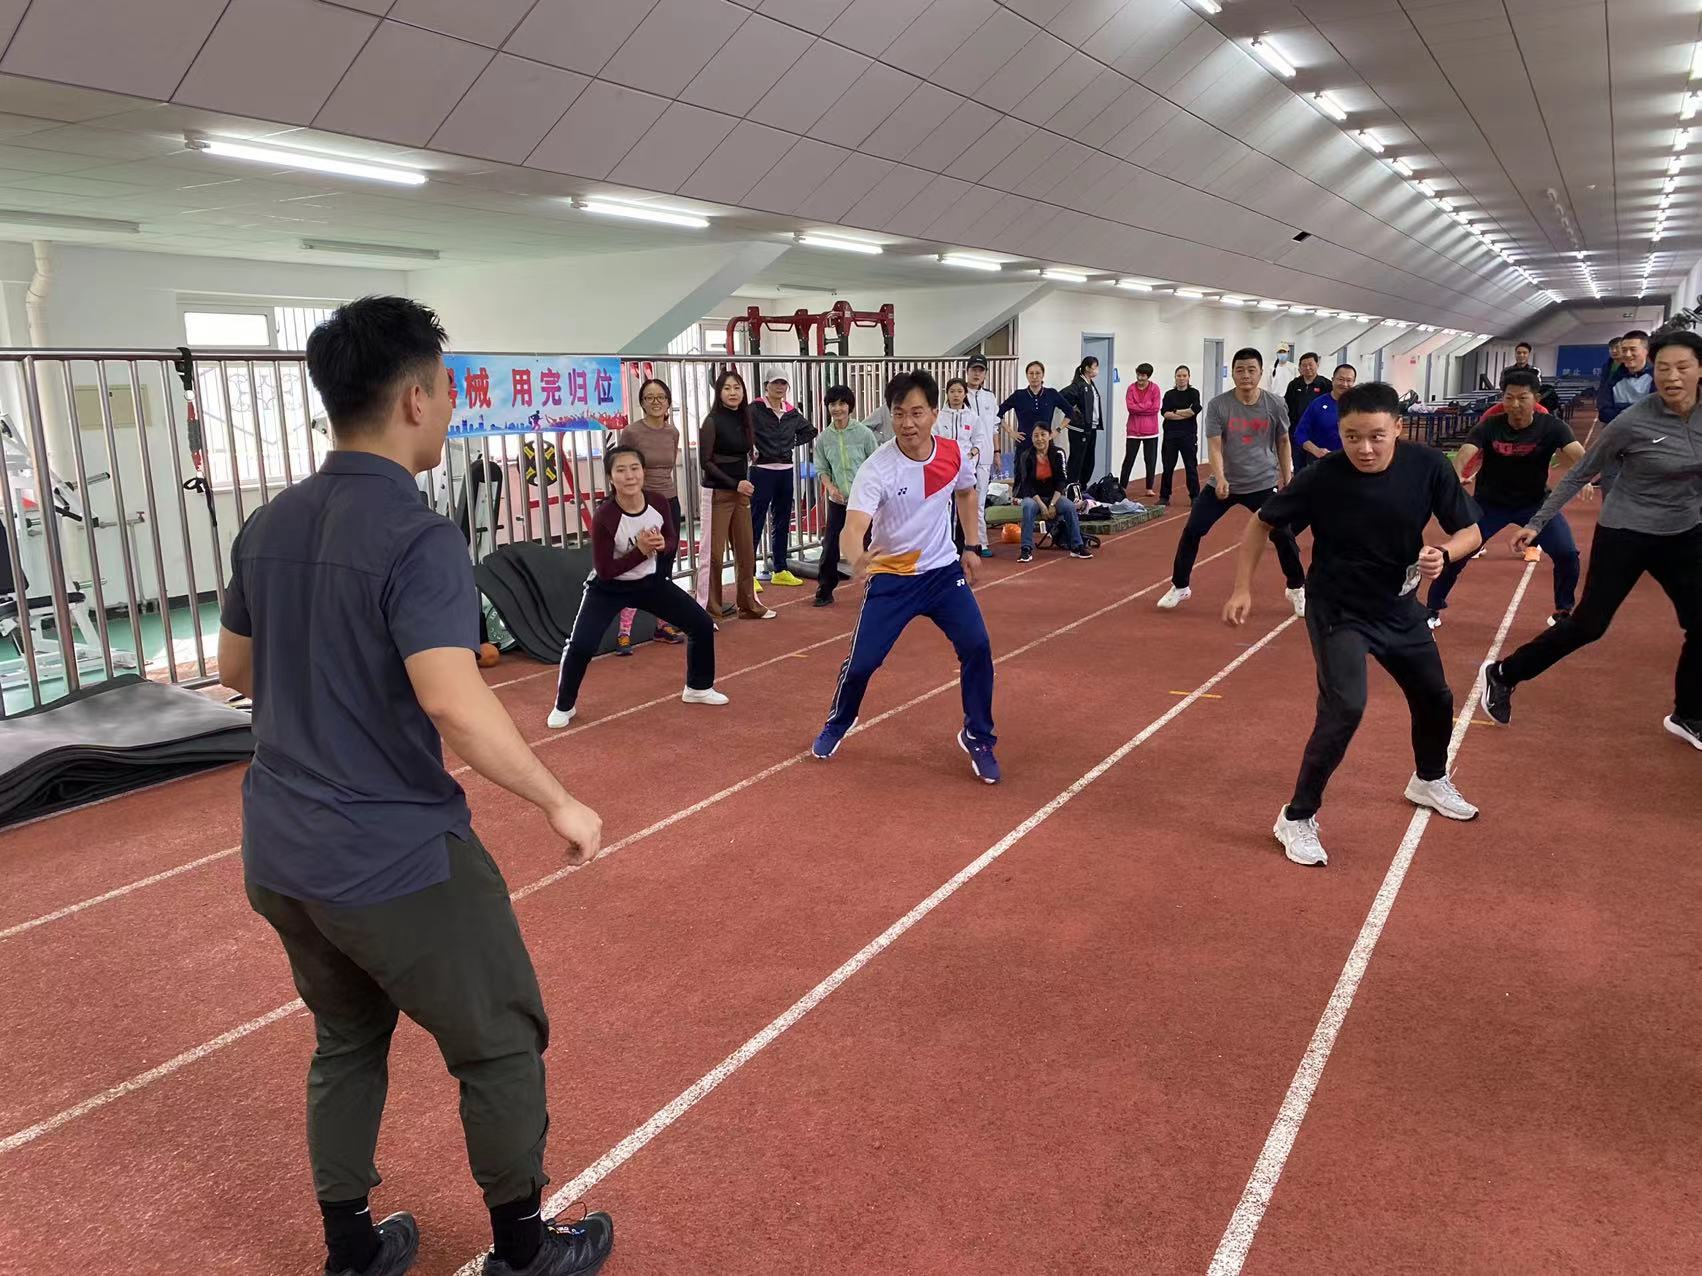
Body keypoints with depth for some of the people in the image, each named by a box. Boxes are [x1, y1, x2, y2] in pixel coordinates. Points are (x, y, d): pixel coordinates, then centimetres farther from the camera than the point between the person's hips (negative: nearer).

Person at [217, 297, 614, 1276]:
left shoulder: (269, 525, 3)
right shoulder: (418, 539, -21)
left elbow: (236, 668, 16)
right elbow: (456, 705, -31)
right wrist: (560, 803, -20)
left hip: (280, 855, 8)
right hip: (397, 862, -7)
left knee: (347, 1041, 25)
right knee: (502, 1046, 13)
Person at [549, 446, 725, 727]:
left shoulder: (657, 503, -16)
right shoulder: (604, 516, -29)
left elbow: (673, 540, 1)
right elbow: (605, 571, -25)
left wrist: (662, 545, -22)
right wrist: (640, 551, -32)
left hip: (649, 581, 5)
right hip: (608, 588, -5)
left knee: (703, 625, 3)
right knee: (580, 645, -21)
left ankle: (698, 688, 26)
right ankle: (563, 706, 5)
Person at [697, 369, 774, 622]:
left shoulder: (744, 419, 8)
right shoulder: (712, 421, -9)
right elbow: (705, 461, -12)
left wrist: (744, 483, 3)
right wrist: (735, 483, -16)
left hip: (740, 492, 6)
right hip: (717, 493, -6)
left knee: (746, 551, 10)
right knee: (713, 553, -3)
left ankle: (748, 604, 21)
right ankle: (706, 610, 4)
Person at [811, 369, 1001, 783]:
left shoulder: (953, 454, -9)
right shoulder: (876, 469, -23)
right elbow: (853, 528, -36)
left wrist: (970, 547, 13)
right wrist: (856, 558, -59)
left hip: (944, 571, 3)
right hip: (891, 577, -3)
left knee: (977, 647, -11)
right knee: (862, 660, -1)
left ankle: (978, 738, 10)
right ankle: (837, 725, 30)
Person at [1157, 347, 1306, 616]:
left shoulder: (1274, 405, -5)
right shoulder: (1218, 405, -10)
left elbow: (1283, 442, 8)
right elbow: (1215, 447, -14)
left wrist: (1286, 480, 8)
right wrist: (1220, 479, -29)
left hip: (1263, 484, 0)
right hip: (1224, 484, 0)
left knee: (1283, 535, -4)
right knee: (1192, 531, -4)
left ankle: (1297, 589, 19)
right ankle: (1179, 587, 14)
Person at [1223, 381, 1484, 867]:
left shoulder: (1428, 466, -18)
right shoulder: (1322, 478, -24)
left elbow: (1470, 531, -9)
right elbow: (1261, 523, -10)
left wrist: (1444, 554, -30)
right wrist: (1243, 588, -13)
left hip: (1399, 606, 5)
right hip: (1337, 611, -5)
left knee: (1436, 699, 19)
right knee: (1344, 708, -22)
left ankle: (1429, 781, 50)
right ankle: (1297, 818, -7)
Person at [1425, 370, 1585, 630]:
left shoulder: (1551, 426, -18)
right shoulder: (1489, 426, -19)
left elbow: (1579, 456, -33)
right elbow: (1463, 455, -35)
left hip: (1535, 502, 1)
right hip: (1490, 502, 0)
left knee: (1567, 553, -12)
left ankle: (1564, 612, 14)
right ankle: (1432, 609, 11)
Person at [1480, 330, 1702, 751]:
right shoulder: (1632, 423, -18)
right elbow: (1579, 475, -9)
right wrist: (1537, 523, -8)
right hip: (1625, 534, -5)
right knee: (1588, 625, -4)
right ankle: (1503, 674, 13)